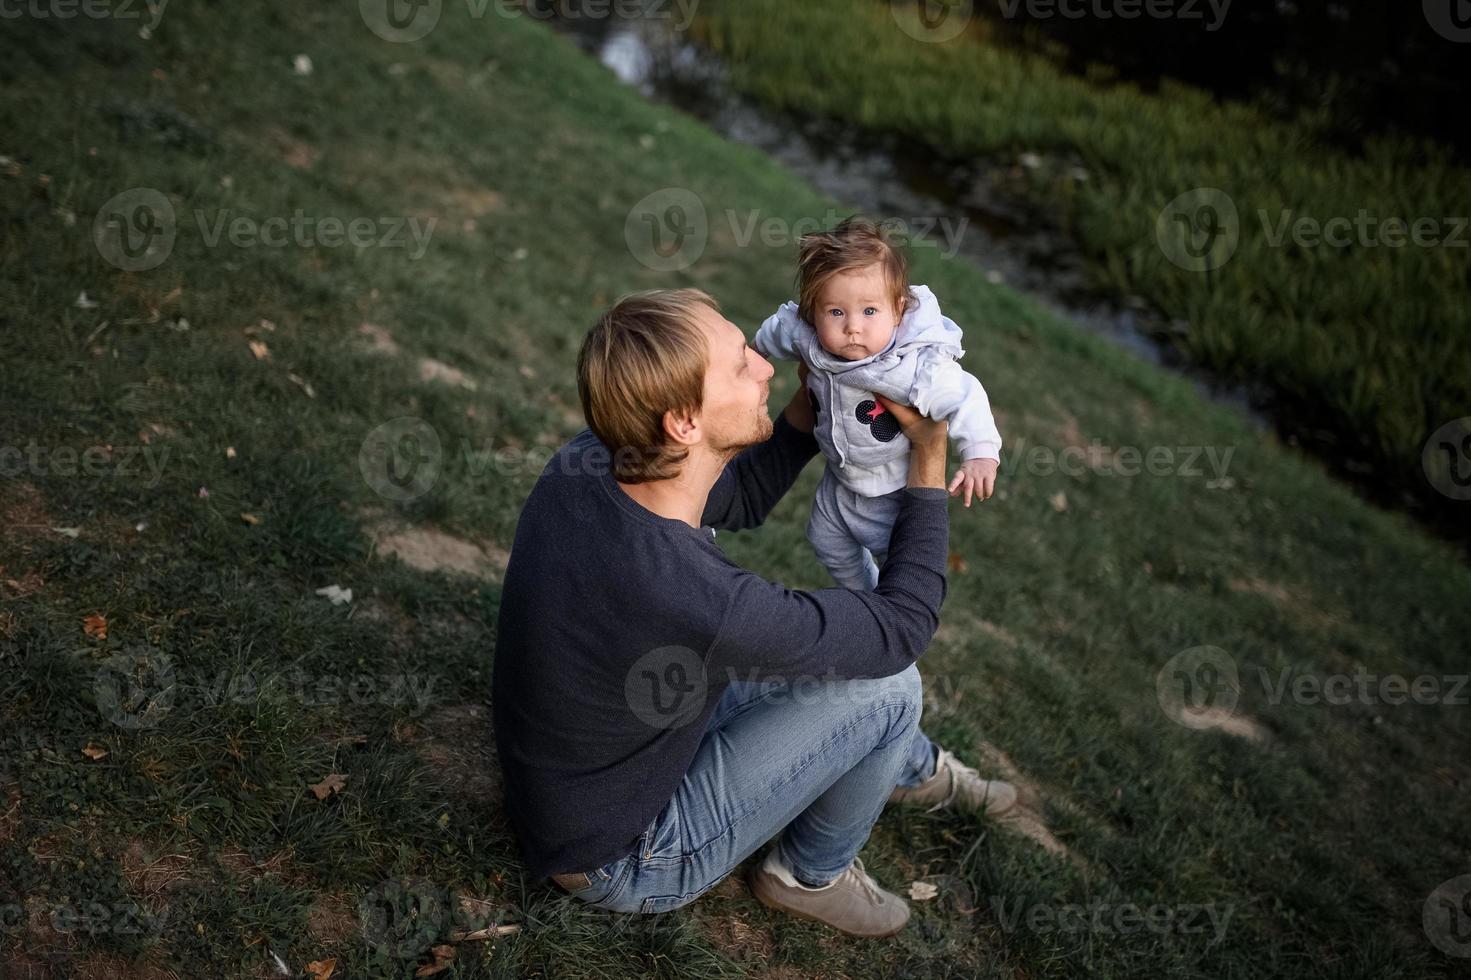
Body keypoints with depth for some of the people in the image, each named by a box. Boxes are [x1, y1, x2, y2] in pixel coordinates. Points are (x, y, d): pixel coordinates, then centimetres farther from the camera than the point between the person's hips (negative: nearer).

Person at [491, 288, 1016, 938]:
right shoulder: (699, 604, -39)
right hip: (622, 863, -8)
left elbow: (739, 497, 7)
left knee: (805, 650, 18)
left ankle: (915, 770, 45)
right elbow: (902, 624, -22)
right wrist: (931, 456, -14)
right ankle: (812, 873, 17)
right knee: (887, 682, -10)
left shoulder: (588, 460, -15)